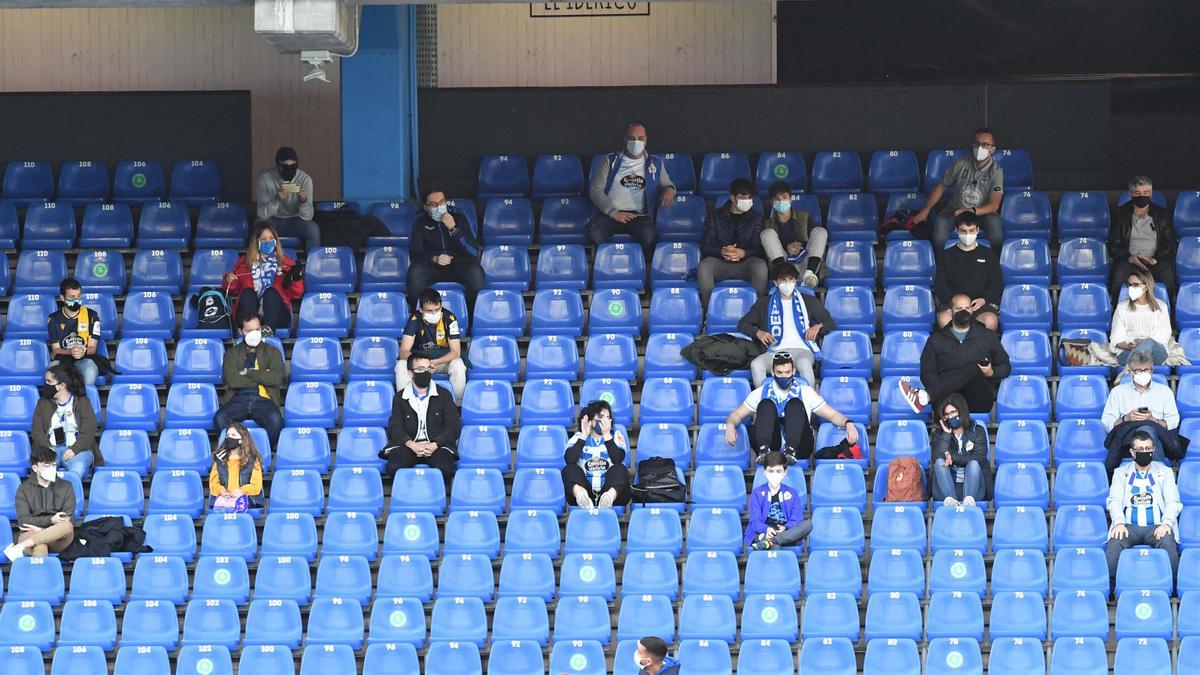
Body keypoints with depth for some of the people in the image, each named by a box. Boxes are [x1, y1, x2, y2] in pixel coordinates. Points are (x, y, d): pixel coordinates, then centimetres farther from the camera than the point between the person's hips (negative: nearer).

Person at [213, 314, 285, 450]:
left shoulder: (272, 352, 18)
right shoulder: (232, 353, 17)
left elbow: (276, 378, -1)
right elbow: (232, 380, -2)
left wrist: (248, 373, -2)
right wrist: (261, 378, 0)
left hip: (263, 399, 0)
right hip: (238, 399, 0)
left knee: (275, 420, -35)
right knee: (220, 418, -32)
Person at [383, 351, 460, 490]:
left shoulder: (444, 395, 13)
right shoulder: (400, 398, 15)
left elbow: (453, 427, 5)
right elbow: (395, 428, 3)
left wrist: (435, 445, -15)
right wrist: (411, 444, -19)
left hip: (438, 445, 0)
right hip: (407, 445, 0)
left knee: (445, 469, -34)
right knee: (395, 467, -33)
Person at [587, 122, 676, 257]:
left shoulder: (655, 164, 19)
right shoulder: (611, 161, 14)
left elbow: (667, 185, 27)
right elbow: (595, 189, 7)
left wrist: (669, 189, -2)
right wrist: (613, 213, -7)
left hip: (639, 215, 0)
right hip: (610, 214, 0)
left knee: (649, 235, -36)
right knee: (596, 233, -35)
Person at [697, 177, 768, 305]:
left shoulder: (755, 219, 13)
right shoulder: (715, 217, 11)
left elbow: (758, 247, 1)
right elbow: (706, 246, 2)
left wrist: (743, 253, -23)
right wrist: (722, 251, -22)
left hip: (745, 264, 0)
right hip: (720, 264, 0)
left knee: (760, 265, -34)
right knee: (703, 266, -34)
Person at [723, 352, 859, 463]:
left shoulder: (805, 392, 18)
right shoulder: (761, 393, 20)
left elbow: (832, 415, 13)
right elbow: (737, 414, 18)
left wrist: (848, 423, -8)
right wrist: (730, 425, -6)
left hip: (799, 447, -1)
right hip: (770, 445, 1)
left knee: (795, 404, -22)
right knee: (766, 404, -20)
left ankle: (791, 450, -44)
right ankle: (764, 450, -41)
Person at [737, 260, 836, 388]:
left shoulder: (809, 302, 22)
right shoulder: (765, 303, 23)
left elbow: (831, 324, 23)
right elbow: (743, 325, 24)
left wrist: (818, 327, -1)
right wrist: (758, 333, 2)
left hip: (801, 349, -1)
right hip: (775, 352, 1)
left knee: (804, 363, -40)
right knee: (756, 365, -33)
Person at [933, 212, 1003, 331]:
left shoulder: (989, 254, 20)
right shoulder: (946, 255, 19)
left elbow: (997, 284, 13)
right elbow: (939, 285, 11)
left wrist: (984, 300, -7)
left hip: (982, 303, 0)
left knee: (990, 321, -37)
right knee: (944, 319, -37)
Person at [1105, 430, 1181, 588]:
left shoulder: (1165, 472, 19)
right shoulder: (1121, 473, 20)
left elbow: (1173, 502, 9)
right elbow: (1114, 501, 7)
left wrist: (1166, 523, -13)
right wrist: (1119, 523, -14)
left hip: (1156, 526, 0)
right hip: (1129, 526, 0)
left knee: (1168, 543, -35)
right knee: (1115, 543, -34)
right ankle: (1107, 586, -29)